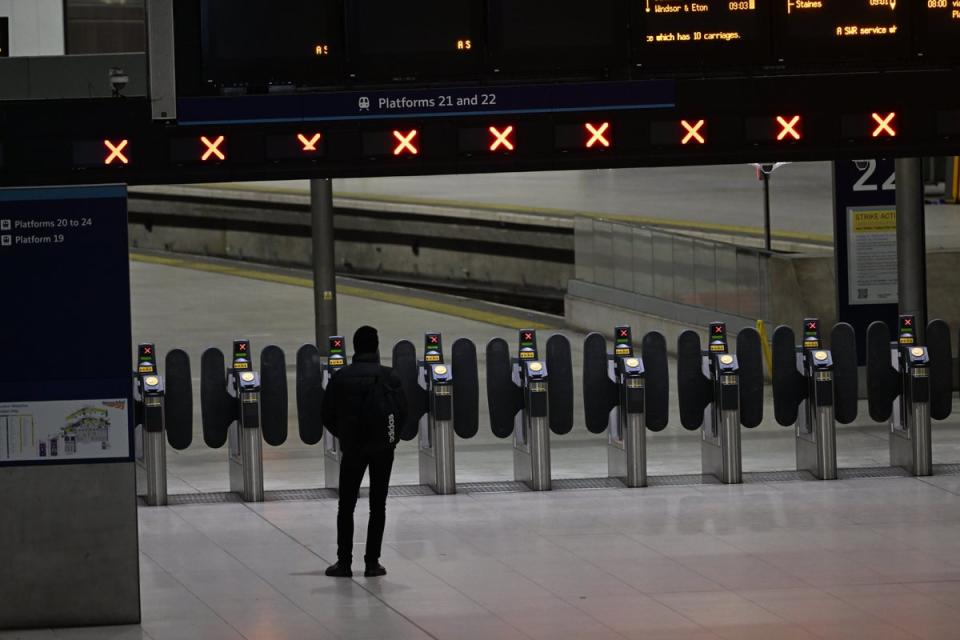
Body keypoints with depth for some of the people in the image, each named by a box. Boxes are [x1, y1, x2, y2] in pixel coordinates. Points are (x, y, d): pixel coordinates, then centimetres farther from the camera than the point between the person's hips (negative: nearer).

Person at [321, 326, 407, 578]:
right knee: (378, 505, 7)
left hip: (352, 447, 0)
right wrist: (391, 438, 10)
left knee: (346, 505, 9)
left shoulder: (340, 378, -2)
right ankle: (372, 562, 4)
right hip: (383, 448, 0)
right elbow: (402, 411, -6)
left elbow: (328, 415, -1)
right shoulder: (389, 377, -4)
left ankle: (344, 562, 6)